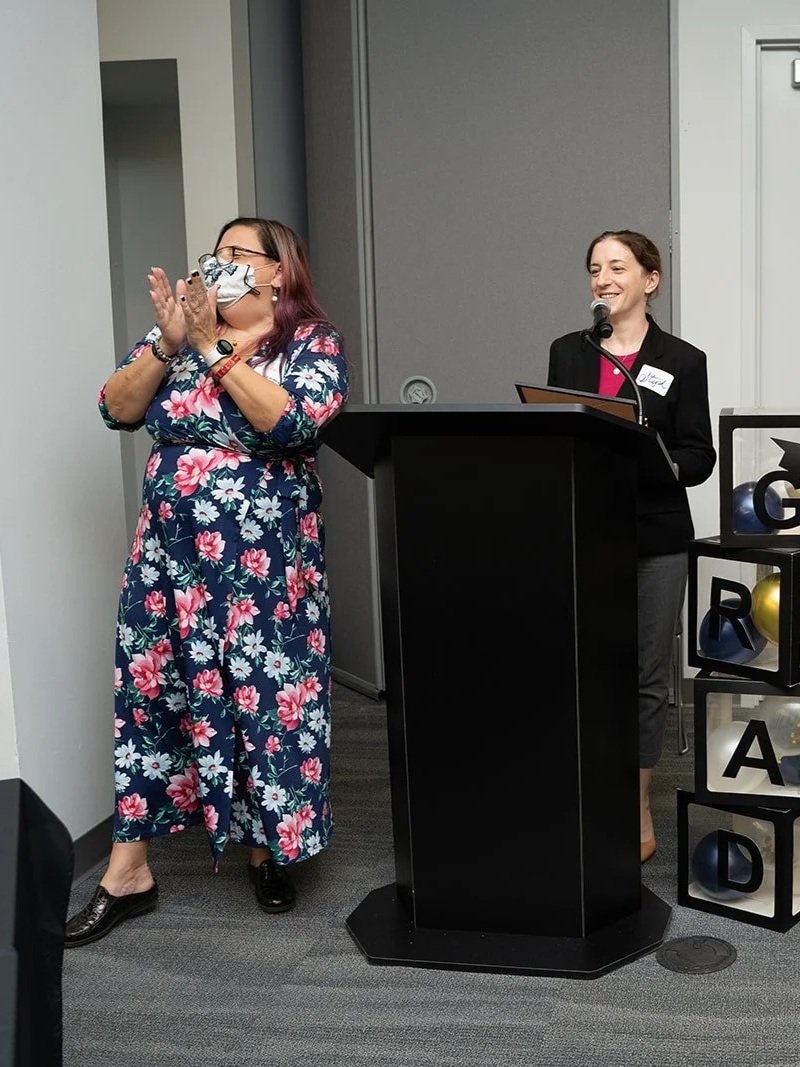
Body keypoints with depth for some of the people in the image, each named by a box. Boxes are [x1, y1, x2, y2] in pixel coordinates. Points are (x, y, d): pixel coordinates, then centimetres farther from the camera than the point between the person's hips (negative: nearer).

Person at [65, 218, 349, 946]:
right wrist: (168, 345, -14)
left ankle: (266, 846, 23)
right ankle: (129, 871, 12)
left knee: (266, 695, 3)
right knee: (151, 692, 4)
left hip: (263, 557, -3)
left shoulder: (313, 341, -2)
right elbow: (116, 409, 0)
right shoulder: (178, 331, 9)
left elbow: (293, 422, -20)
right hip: (170, 549, 4)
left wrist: (213, 348, -18)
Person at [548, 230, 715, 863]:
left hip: (656, 540, -2)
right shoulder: (567, 353, 10)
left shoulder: (682, 361, 0)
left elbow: (699, 459, -3)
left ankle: (638, 808, 18)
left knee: (648, 675, 4)